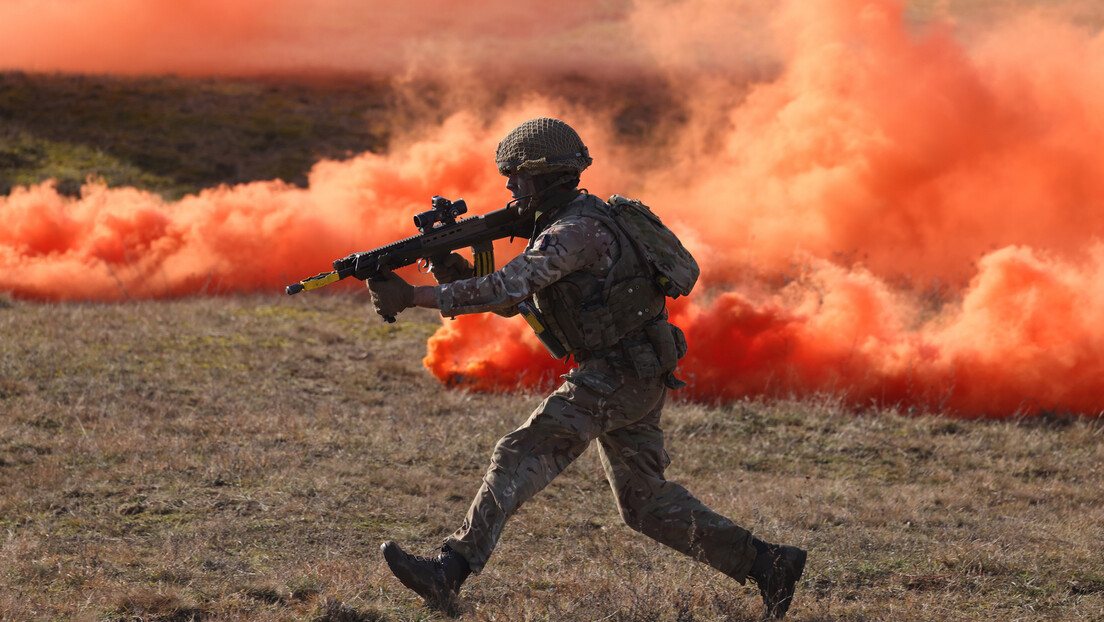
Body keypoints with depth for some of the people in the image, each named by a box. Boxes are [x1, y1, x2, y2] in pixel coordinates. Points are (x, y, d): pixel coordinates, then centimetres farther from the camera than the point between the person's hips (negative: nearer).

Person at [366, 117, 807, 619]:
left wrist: (413, 296, -29)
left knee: (522, 455, -17)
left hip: (618, 375, -10)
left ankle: (449, 572, -24)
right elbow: (511, 301, 15)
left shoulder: (576, 230, -18)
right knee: (645, 502, 15)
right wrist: (459, 273, -4)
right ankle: (765, 564, 16)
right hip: (635, 377, 10)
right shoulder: (556, 225, 15)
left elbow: (507, 289, -28)